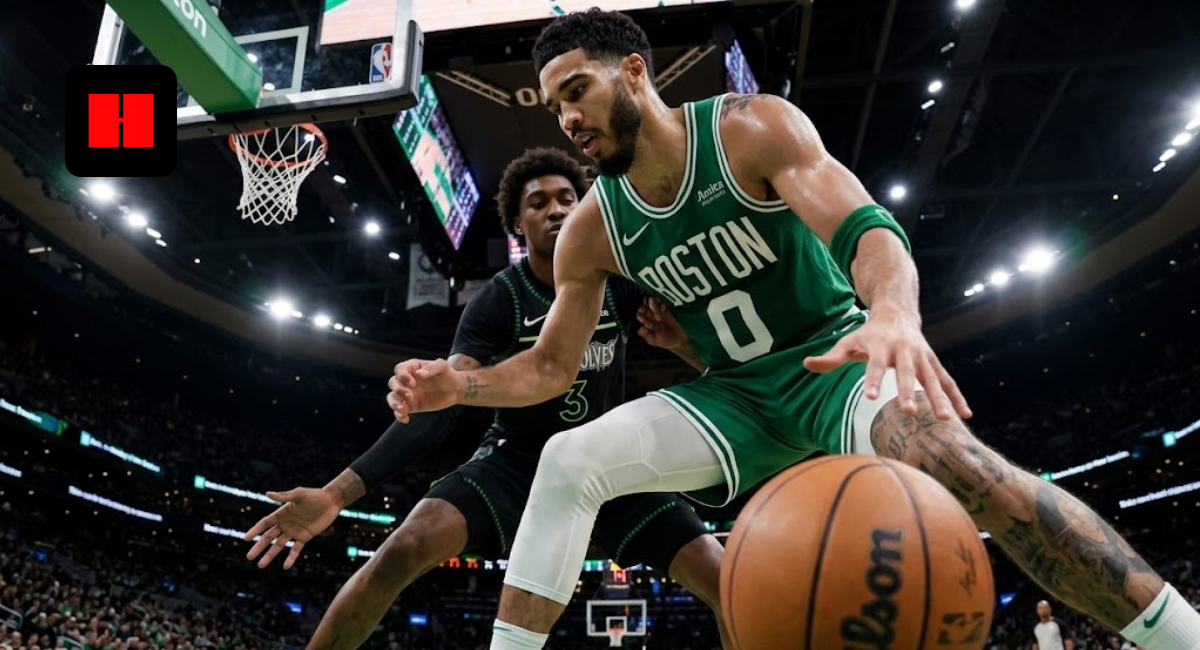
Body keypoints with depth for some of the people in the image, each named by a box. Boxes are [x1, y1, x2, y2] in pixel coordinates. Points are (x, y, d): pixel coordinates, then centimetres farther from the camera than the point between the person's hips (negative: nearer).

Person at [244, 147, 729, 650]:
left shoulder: (620, 283, -8)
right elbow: (441, 405, -21)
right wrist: (339, 491, -30)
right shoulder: (498, 301, -13)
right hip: (518, 457, -2)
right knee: (407, 547, -26)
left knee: (722, 578, -14)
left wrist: (680, 342, -31)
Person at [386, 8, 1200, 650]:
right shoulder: (593, 229, -4)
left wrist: (895, 315, -52)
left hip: (839, 360, -4)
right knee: (567, 463, -13)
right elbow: (550, 367, 1)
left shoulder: (754, 128, -15)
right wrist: (459, 383, -18)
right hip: (737, 396, 4)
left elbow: (868, 228, -28)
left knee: (952, 456, -35)